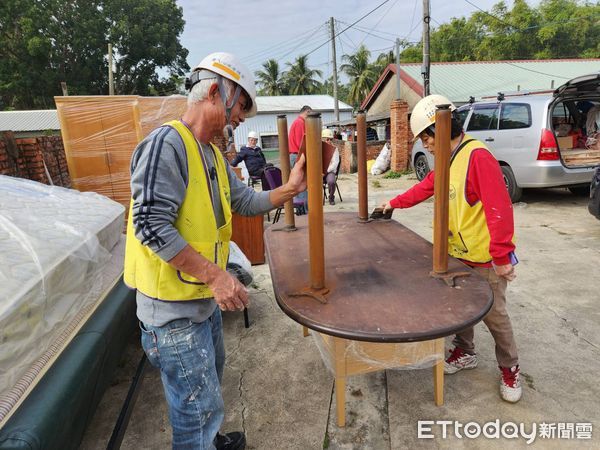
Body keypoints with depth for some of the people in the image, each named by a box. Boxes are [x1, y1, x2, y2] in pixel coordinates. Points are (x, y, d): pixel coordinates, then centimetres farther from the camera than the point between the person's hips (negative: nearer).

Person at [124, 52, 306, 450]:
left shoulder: (213, 152, 9)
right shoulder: (167, 143, -20)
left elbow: (247, 201, 11)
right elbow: (152, 226, -27)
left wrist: (291, 188, -2)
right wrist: (215, 274, -27)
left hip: (205, 296, 10)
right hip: (173, 304, -10)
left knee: (210, 378, 28)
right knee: (201, 404, 4)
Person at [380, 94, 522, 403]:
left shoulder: (478, 157, -23)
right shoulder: (446, 160, 6)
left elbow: (499, 209, -26)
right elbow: (425, 188, 22)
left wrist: (502, 256, -23)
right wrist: (394, 203, 25)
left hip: (485, 260, -8)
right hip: (457, 254, 8)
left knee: (494, 315, 7)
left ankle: (510, 369, 29)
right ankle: (465, 352, 39)